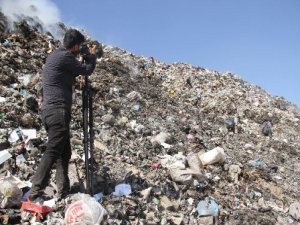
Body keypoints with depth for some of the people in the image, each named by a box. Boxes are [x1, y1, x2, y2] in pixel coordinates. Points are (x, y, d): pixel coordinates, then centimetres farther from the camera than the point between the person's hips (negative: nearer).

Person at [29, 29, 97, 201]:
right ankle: (36, 193, -18)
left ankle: (63, 192, 10)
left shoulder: (54, 55, 20)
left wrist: (86, 57, 26)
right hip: (58, 111, -10)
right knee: (53, 151, -14)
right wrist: (92, 55, 19)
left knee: (64, 152, 10)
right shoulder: (64, 56, -9)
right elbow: (87, 70, 0)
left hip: (49, 110, 10)